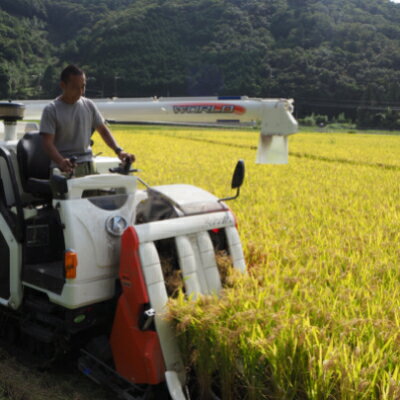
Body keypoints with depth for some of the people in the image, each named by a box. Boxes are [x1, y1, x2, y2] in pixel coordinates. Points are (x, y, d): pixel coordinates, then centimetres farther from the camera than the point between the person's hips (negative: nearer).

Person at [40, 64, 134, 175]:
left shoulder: (89, 105, 12)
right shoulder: (51, 110, -1)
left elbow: (103, 130, 17)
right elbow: (48, 143, -8)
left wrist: (118, 150, -1)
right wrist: (61, 161, -28)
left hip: (87, 165, 4)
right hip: (63, 168, -3)